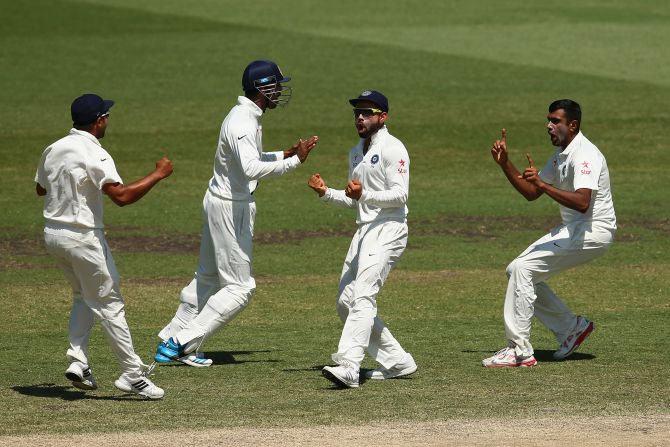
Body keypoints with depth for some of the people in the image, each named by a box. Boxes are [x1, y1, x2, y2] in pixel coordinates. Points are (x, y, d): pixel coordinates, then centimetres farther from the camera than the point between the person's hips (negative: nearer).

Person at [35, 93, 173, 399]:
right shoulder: (94, 155, -18)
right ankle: (133, 375, 2)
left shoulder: (53, 150, 7)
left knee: (83, 297, 22)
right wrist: (158, 175, -19)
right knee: (108, 303, -1)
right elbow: (121, 195, -28)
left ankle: (78, 361, 8)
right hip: (83, 238, -8)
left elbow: (40, 188, 22)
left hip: (52, 235, 8)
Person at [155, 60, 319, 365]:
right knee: (240, 287, -4)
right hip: (231, 206, -11)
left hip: (219, 203, 11)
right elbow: (252, 169, -37)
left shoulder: (247, 117, 10)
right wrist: (294, 162, -36)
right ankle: (185, 343, -2)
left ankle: (170, 343, 27)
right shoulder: (242, 123, -23)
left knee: (208, 278, 21)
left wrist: (286, 154, 13)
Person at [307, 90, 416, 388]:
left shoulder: (392, 149, -8)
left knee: (363, 296, -23)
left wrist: (364, 195, -30)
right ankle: (397, 362, 16)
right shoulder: (356, 153, 20)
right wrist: (326, 192, 8)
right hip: (364, 231, 10)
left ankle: (348, 368, -34)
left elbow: (400, 195, -17)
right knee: (346, 302, 9)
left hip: (388, 230, -10)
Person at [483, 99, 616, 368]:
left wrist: (543, 185, -39)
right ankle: (571, 328, 15)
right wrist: (504, 164, 7)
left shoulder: (584, 155, -19)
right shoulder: (560, 155, 13)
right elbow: (531, 193, 19)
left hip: (594, 232, -10)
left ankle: (519, 351, -18)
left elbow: (582, 203, -34)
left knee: (523, 269, -19)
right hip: (571, 230, 10)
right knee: (517, 271, 8)